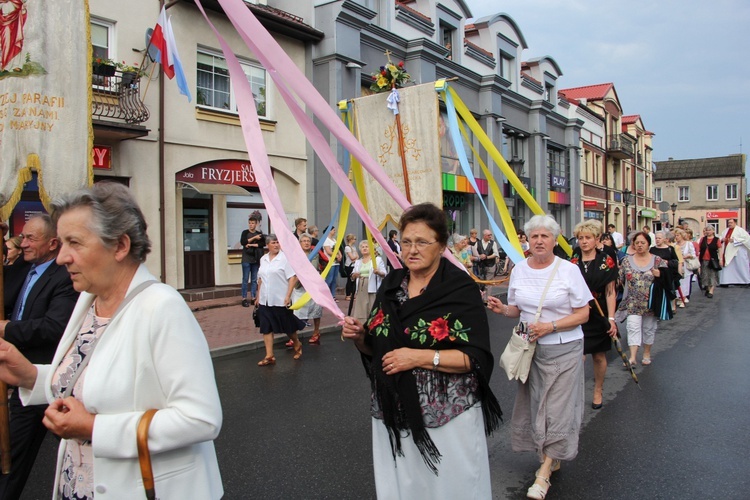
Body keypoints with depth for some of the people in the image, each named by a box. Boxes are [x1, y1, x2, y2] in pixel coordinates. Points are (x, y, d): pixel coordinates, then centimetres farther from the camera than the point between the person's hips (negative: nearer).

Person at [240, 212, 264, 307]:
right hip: (246, 259, -2)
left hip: (256, 259, 2)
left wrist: (252, 245, -15)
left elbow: (263, 243, -8)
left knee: (254, 279, 6)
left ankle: (253, 297, 13)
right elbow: (242, 242, -14)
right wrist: (254, 238, -15)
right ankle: (244, 298, 3)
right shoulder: (245, 232, 2)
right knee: (245, 279, -1)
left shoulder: (260, 233, 6)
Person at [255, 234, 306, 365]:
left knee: (288, 326, 8)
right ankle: (269, 356, 9)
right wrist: (258, 296, 14)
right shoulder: (263, 259, 8)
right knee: (266, 328, 3)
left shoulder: (285, 257, -10)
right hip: (265, 301, 5)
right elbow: (260, 279, 15)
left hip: (281, 300, -5)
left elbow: (293, 278, -13)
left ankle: (297, 345, 35)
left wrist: (288, 296, -18)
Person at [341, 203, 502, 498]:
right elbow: (377, 348, 12)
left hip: (447, 415, -4)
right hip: (393, 413, 5)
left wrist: (420, 357, -22)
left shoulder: (461, 288, -11)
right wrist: (360, 337, -8)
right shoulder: (391, 284, 5)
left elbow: (477, 358, -15)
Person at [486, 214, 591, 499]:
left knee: (557, 407, -1)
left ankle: (545, 471, 10)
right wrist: (503, 309, -10)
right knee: (534, 403, 10)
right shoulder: (519, 269, 3)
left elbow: (583, 314, -8)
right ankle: (549, 457, 31)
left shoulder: (569, 270, -9)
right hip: (530, 348, 4)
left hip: (563, 350, -4)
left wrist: (550, 327, -20)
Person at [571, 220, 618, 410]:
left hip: (597, 316, 0)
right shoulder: (571, 260, 1)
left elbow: (610, 292, -4)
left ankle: (598, 391, 31)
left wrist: (611, 318, -8)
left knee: (599, 355, 11)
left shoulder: (606, 261, -3)